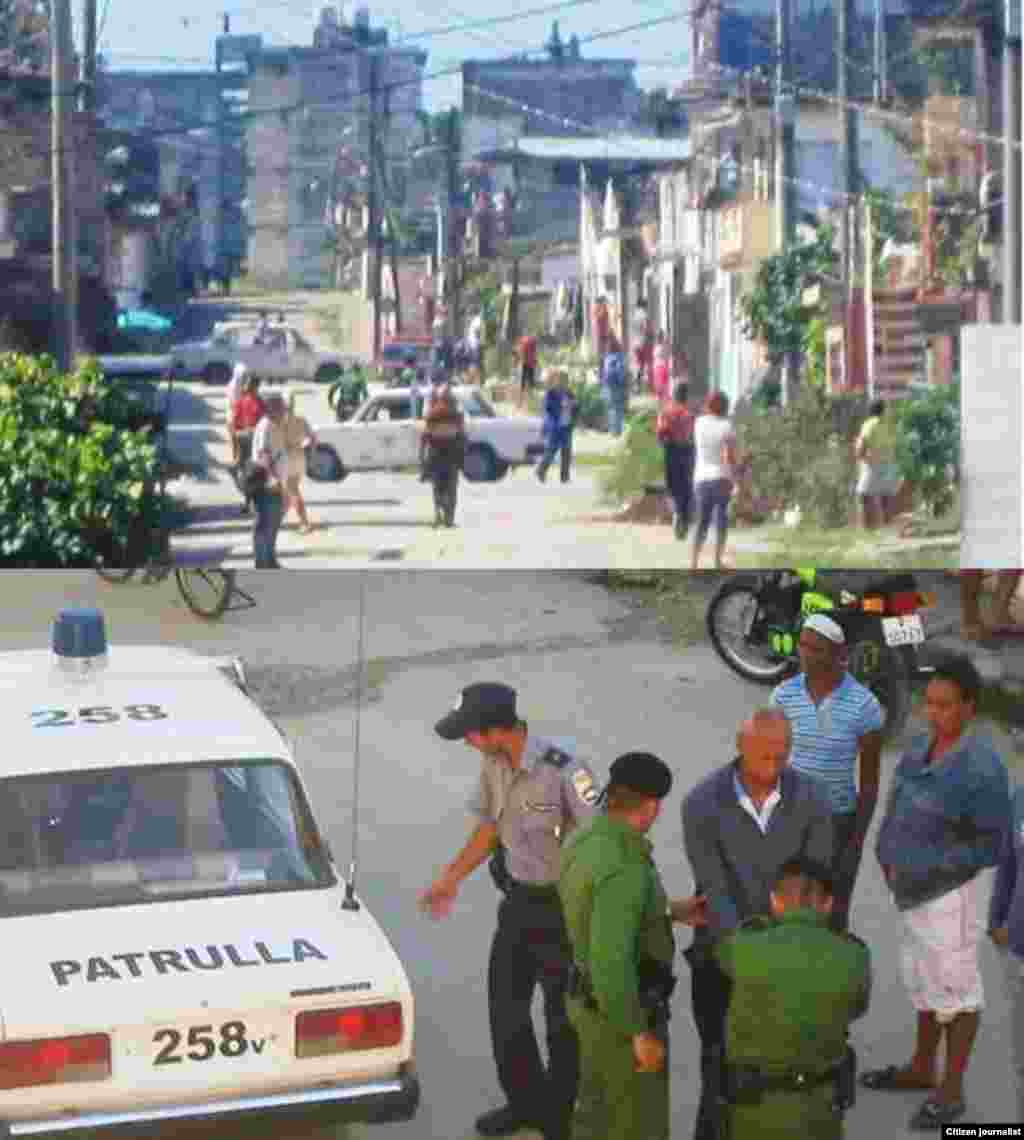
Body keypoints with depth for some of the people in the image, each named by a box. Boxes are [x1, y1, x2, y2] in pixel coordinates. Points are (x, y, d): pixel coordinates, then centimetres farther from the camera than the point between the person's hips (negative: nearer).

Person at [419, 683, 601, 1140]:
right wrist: (450, 879, 17)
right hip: (518, 901, 8)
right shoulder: (493, 764, -5)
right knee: (506, 1005, 18)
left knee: (563, 1016, 7)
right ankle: (526, 1101, 38)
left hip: (562, 908, -7)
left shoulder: (562, 772, -28)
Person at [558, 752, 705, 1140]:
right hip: (622, 1013, -9)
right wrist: (641, 1035, -23)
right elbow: (609, 965, -34)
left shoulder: (583, 843, -3)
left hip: (594, 999, 9)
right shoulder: (623, 871, -33)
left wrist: (671, 911, 18)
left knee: (600, 1108, 25)